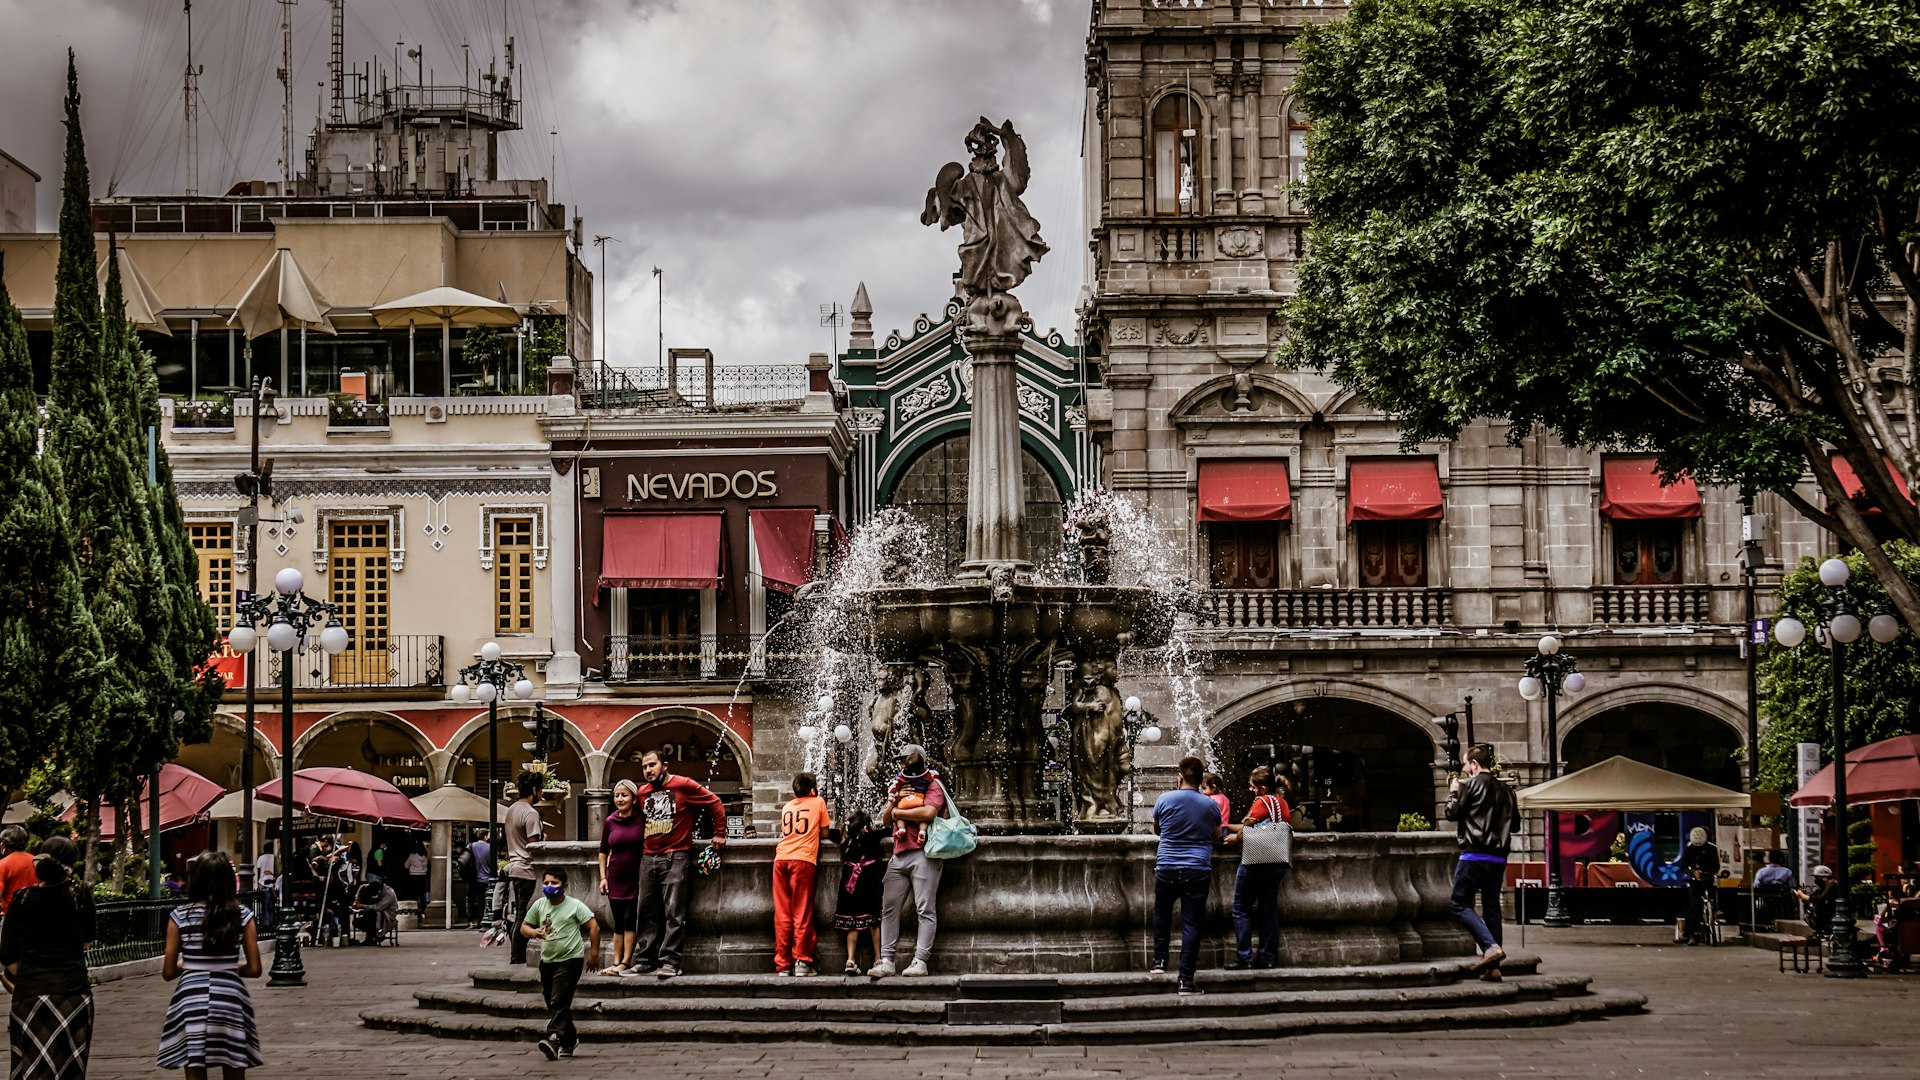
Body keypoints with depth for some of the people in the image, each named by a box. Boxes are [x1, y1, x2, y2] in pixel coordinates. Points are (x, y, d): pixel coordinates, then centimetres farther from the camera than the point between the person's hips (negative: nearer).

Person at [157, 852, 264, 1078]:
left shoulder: (180, 916, -2)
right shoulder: (242, 916, 0)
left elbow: (168, 972, 0)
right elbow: (254, 969, 0)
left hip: (192, 1002, -1)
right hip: (230, 1000, 1)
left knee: (195, 1074, 3)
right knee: (234, 1075, 9)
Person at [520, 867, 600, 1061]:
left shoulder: (574, 905, -8)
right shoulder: (539, 906, 4)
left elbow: (594, 926, -8)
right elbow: (524, 927, 11)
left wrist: (594, 950, -11)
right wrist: (532, 932, -11)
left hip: (570, 959, -6)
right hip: (547, 960, 6)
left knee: (559, 1002, -18)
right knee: (553, 1004, 14)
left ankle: (554, 1038, -28)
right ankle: (570, 1039, 29)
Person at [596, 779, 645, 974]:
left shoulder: (642, 821, -5)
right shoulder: (609, 822, 5)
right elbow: (603, 851, 13)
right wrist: (603, 877, 7)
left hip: (636, 878, -3)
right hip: (616, 878, 3)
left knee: (630, 920, -7)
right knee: (618, 923, 7)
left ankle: (624, 963, -7)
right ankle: (616, 962, 8)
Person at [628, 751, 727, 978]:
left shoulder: (684, 786, -4)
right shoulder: (642, 793, 13)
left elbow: (715, 804, -1)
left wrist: (719, 834, 0)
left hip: (675, 857, -6)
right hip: (648, 856, 6)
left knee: (673, 911, -9)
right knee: (647, 912, 6)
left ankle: (669, 961, -12)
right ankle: (646, 959, 11)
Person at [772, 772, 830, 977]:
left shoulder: (786, 807, 24)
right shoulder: (818, 802, 14)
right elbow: (825, 831, 20)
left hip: (781, 858, 3)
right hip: (803, 860, -3)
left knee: (782, 914, 3)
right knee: (802, 913, -2)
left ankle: (783, 964, 2)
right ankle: (802, 961, -8)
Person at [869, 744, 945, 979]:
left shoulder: (933, 785, 5)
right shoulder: (900, 786, 25)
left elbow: (929, 812, -14)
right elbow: (885, 821, 19)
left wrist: (898, 812, -2)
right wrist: (896, 800, 1)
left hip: (922, 853, -7)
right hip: (899, 855, 7)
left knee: (926, 909, -8)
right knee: (889, 908, 0)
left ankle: (920, 961, -12)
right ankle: (886, 960, -2)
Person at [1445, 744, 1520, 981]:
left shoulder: (1470, 785, -7)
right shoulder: (1506, 789, 12)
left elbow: (1452, 813, -3)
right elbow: (1515, 825, 17)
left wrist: (1453, 793, 14)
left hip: (1475, 855, -6)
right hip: (1499, 857, 6)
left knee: (1460, 904, 0)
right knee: (1492, 908, 9)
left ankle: (1491, 946, -19)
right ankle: (1493, 967, 6)